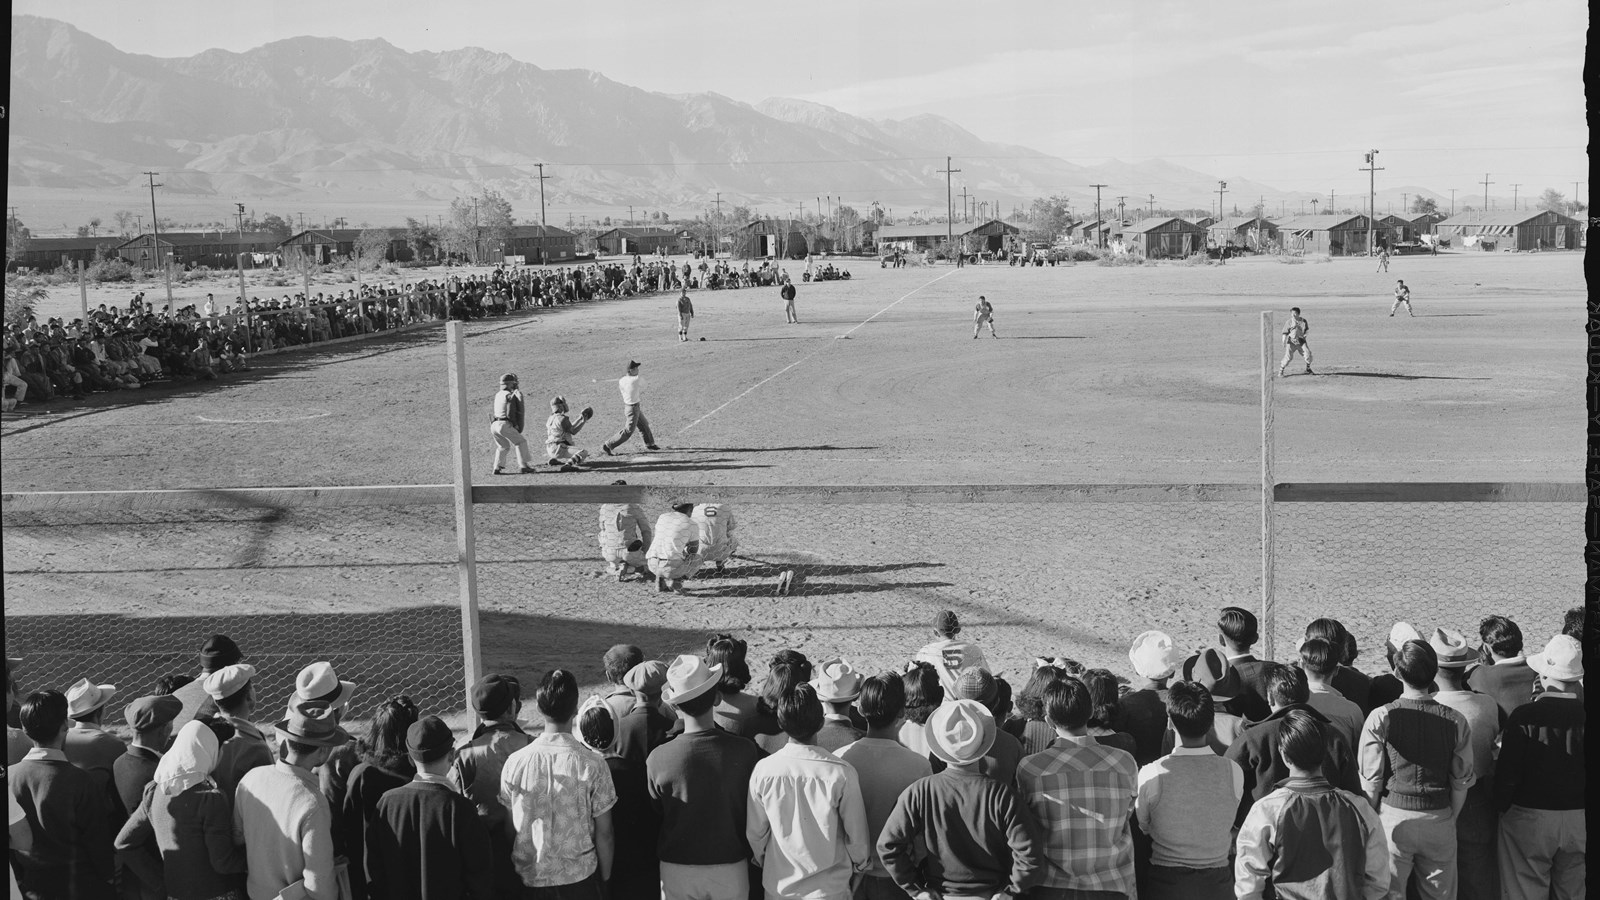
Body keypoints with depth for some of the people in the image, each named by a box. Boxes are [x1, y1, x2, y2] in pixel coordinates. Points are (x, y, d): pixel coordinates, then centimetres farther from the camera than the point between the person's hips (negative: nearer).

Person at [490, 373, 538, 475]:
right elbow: (510, 414, -13)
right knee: (520, 442, 1)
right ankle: (523, 466, -8)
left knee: (503, 446, 22)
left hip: (494, 424, 8)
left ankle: (497, 468, 12)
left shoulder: (498, 395, 18)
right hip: (504, 424, -8)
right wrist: (516, 425, 0)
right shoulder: (510, 396, -6)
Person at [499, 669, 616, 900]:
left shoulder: (515, 763, -10)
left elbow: (509, 828, 0)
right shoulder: (592, 765, -14)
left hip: (530, 875, 2)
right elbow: (603, 832, -7)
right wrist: (605, 875, 8)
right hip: (579, 874, -2)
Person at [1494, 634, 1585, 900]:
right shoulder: (1584, 715, -6)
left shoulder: (1525, 715, -15)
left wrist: (1502, 806, 4)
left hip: (1529, 817, -3)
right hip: (1577, 817, 3)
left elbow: (1508, 772, -12)